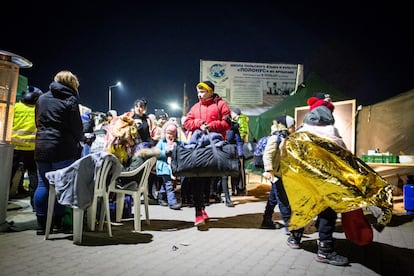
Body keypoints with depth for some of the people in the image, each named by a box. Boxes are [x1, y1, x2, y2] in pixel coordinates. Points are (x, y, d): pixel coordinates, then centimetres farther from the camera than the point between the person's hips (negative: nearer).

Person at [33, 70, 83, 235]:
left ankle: (41, 224, 13)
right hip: (63, 149, -5)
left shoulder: (42, 98, 13)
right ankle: (58, 222, 9)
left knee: (42, 184, 9)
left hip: (41, 147, 5)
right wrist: (77, 141, 11)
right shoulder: (70, 100, -6)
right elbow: (77, 128, -6)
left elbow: (38, 122, 18)